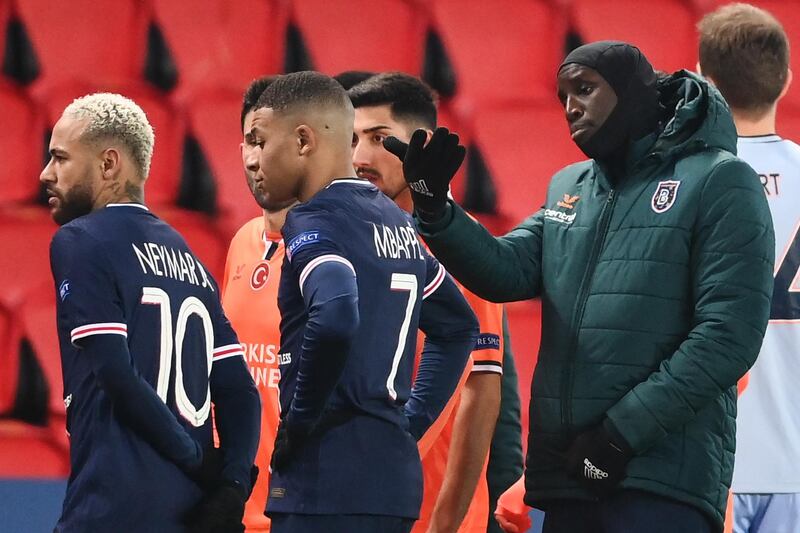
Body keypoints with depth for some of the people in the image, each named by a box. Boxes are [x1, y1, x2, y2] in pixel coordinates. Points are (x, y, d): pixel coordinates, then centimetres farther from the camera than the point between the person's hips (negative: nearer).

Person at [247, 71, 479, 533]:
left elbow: (335, 317, -29)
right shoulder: (398, 221, 16)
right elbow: (457, 327, 27)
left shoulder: (315, 221, -10)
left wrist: (299, 422, -16)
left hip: (328, 482, -9)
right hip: (394, 474, 9)